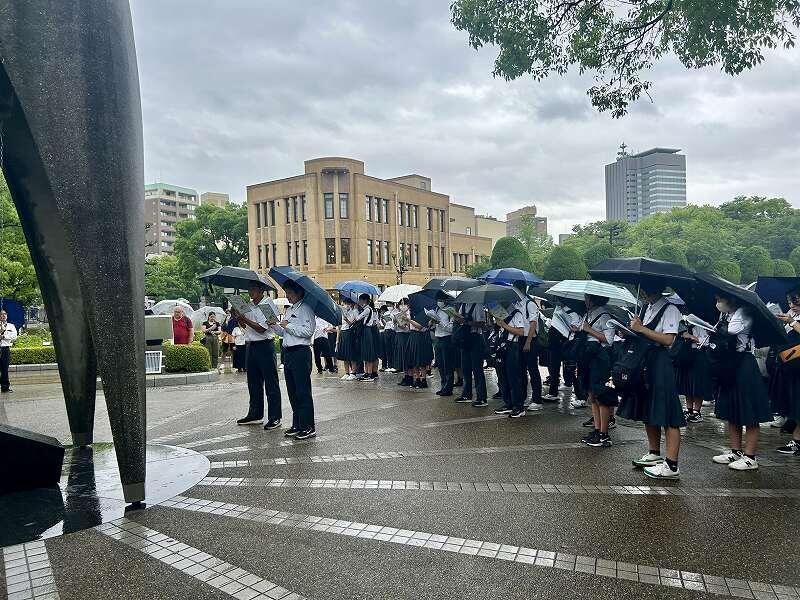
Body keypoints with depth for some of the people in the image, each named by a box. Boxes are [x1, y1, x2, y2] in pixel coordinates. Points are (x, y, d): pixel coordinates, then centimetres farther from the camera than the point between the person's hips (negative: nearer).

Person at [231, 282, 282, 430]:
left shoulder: (268, 305, -12)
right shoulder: (249, 305, 12)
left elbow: (261, 329, -19)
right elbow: (244, 326, 19)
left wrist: (243, 318, -17)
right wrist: (237, 317, 1)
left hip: (264, 345, -8)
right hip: (251, 345, 8)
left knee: (271, 383, -2)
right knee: (253, 382, 15)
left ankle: (275, 417, 3)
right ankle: (255, 414, 26)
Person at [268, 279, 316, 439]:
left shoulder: (306, 309, -8)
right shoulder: (289, 310, 20)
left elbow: (308, 331, -19)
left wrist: (288, 326, -14)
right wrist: (274, 325, 5)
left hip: (301, 352, -9)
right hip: (288, 353, 9)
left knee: (303, 391, -5)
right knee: (292, 392, 12)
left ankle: (308, 427, 0)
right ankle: (297, 425, 21)